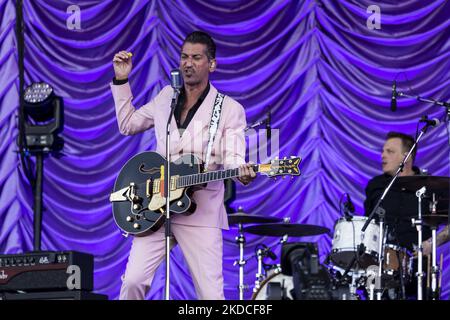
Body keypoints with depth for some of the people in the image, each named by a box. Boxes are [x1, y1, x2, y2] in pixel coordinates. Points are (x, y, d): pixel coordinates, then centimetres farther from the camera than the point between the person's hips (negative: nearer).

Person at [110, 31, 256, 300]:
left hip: (200, 214, -3)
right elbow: (128, 124, 28)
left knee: (211, 294, -10)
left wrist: (241, 171, -31)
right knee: (133, 281, -11)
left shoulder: (230, 110, 2)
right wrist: (121, 81, 20)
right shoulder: (166, 98, 16)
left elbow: (232, 156, -8)